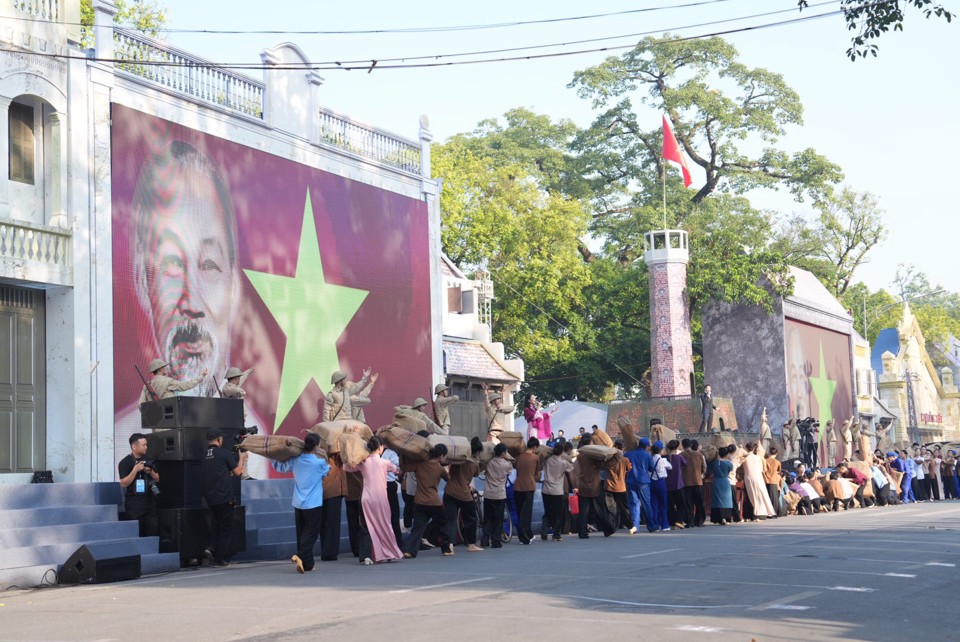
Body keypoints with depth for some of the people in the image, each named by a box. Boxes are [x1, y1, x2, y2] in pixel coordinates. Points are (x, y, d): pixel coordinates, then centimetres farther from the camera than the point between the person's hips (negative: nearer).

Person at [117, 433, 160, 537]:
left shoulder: (148, 460, 12)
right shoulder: (125, 463, -6)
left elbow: (157, 479, 15)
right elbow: (123, 483, -13)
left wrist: (150, 472, -5)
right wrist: (135, 470, -20)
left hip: (150, 502, 5)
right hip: (134, 504, -5)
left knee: (153, 531, 1)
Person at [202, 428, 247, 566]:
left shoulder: (203, 455, 6)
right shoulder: (224, 453, -9)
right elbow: (237, 472, -1)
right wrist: (241, 459, 17)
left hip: (209, 498, 6)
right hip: (224, 497, -5)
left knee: (218, 525, 22)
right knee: (226, 527, 4)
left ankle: (213, 549, 4)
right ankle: (219, 558, 1)